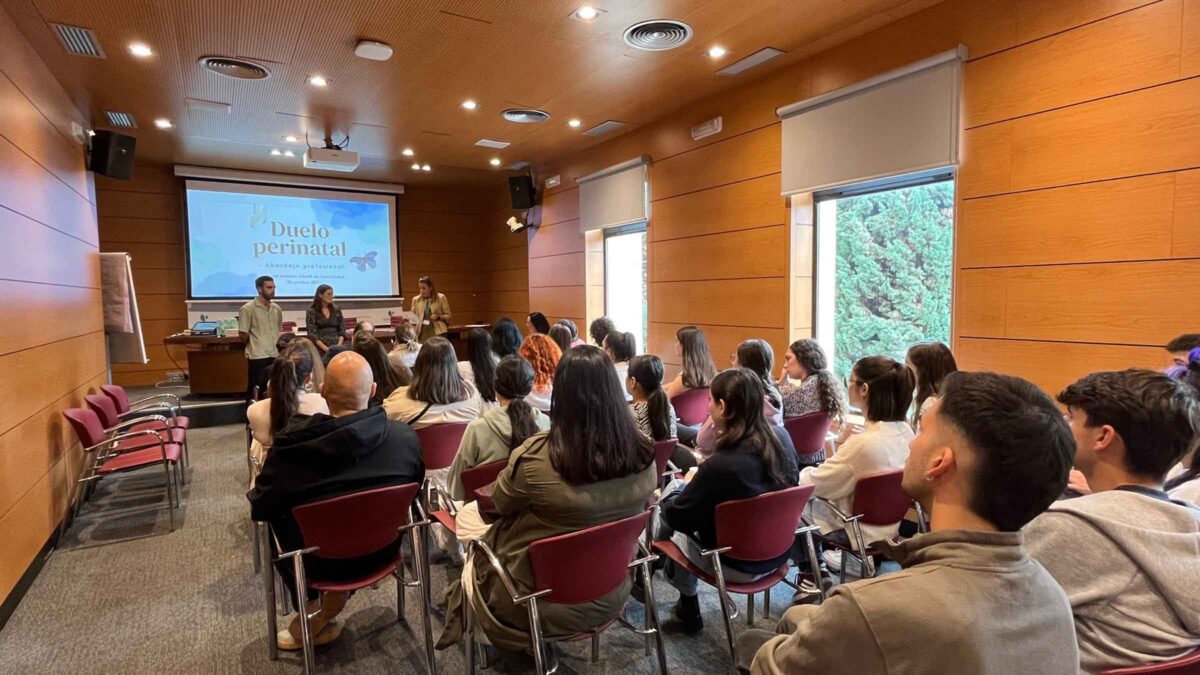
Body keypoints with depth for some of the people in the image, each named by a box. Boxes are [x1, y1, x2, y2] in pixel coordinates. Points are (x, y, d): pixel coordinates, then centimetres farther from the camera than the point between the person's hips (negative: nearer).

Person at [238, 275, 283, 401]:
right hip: (257, 356, -5)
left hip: (275, 356, 5)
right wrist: (254, 348, 4)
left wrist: (278, 349, 13)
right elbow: (242, 335, -7)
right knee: (255, 391, 4)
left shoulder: (277, 309, 10)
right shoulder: (248, 308, -8)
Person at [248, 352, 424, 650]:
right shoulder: (405, 437, -19)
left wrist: (255, 493, 14)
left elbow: (260, 508, -9)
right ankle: (336, 597, 29)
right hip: (383, 549, 2)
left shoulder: (292, 444, -25)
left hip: (321, 560, -1)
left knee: (275, 518, 26)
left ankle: (311, 610, 37)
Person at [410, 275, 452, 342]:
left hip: (437, 332, -2)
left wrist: (438, 317, -12)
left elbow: (448, 315, 6)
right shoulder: (416, 299, 10)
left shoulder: (441, 298, 2)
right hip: (422, 333, 2)